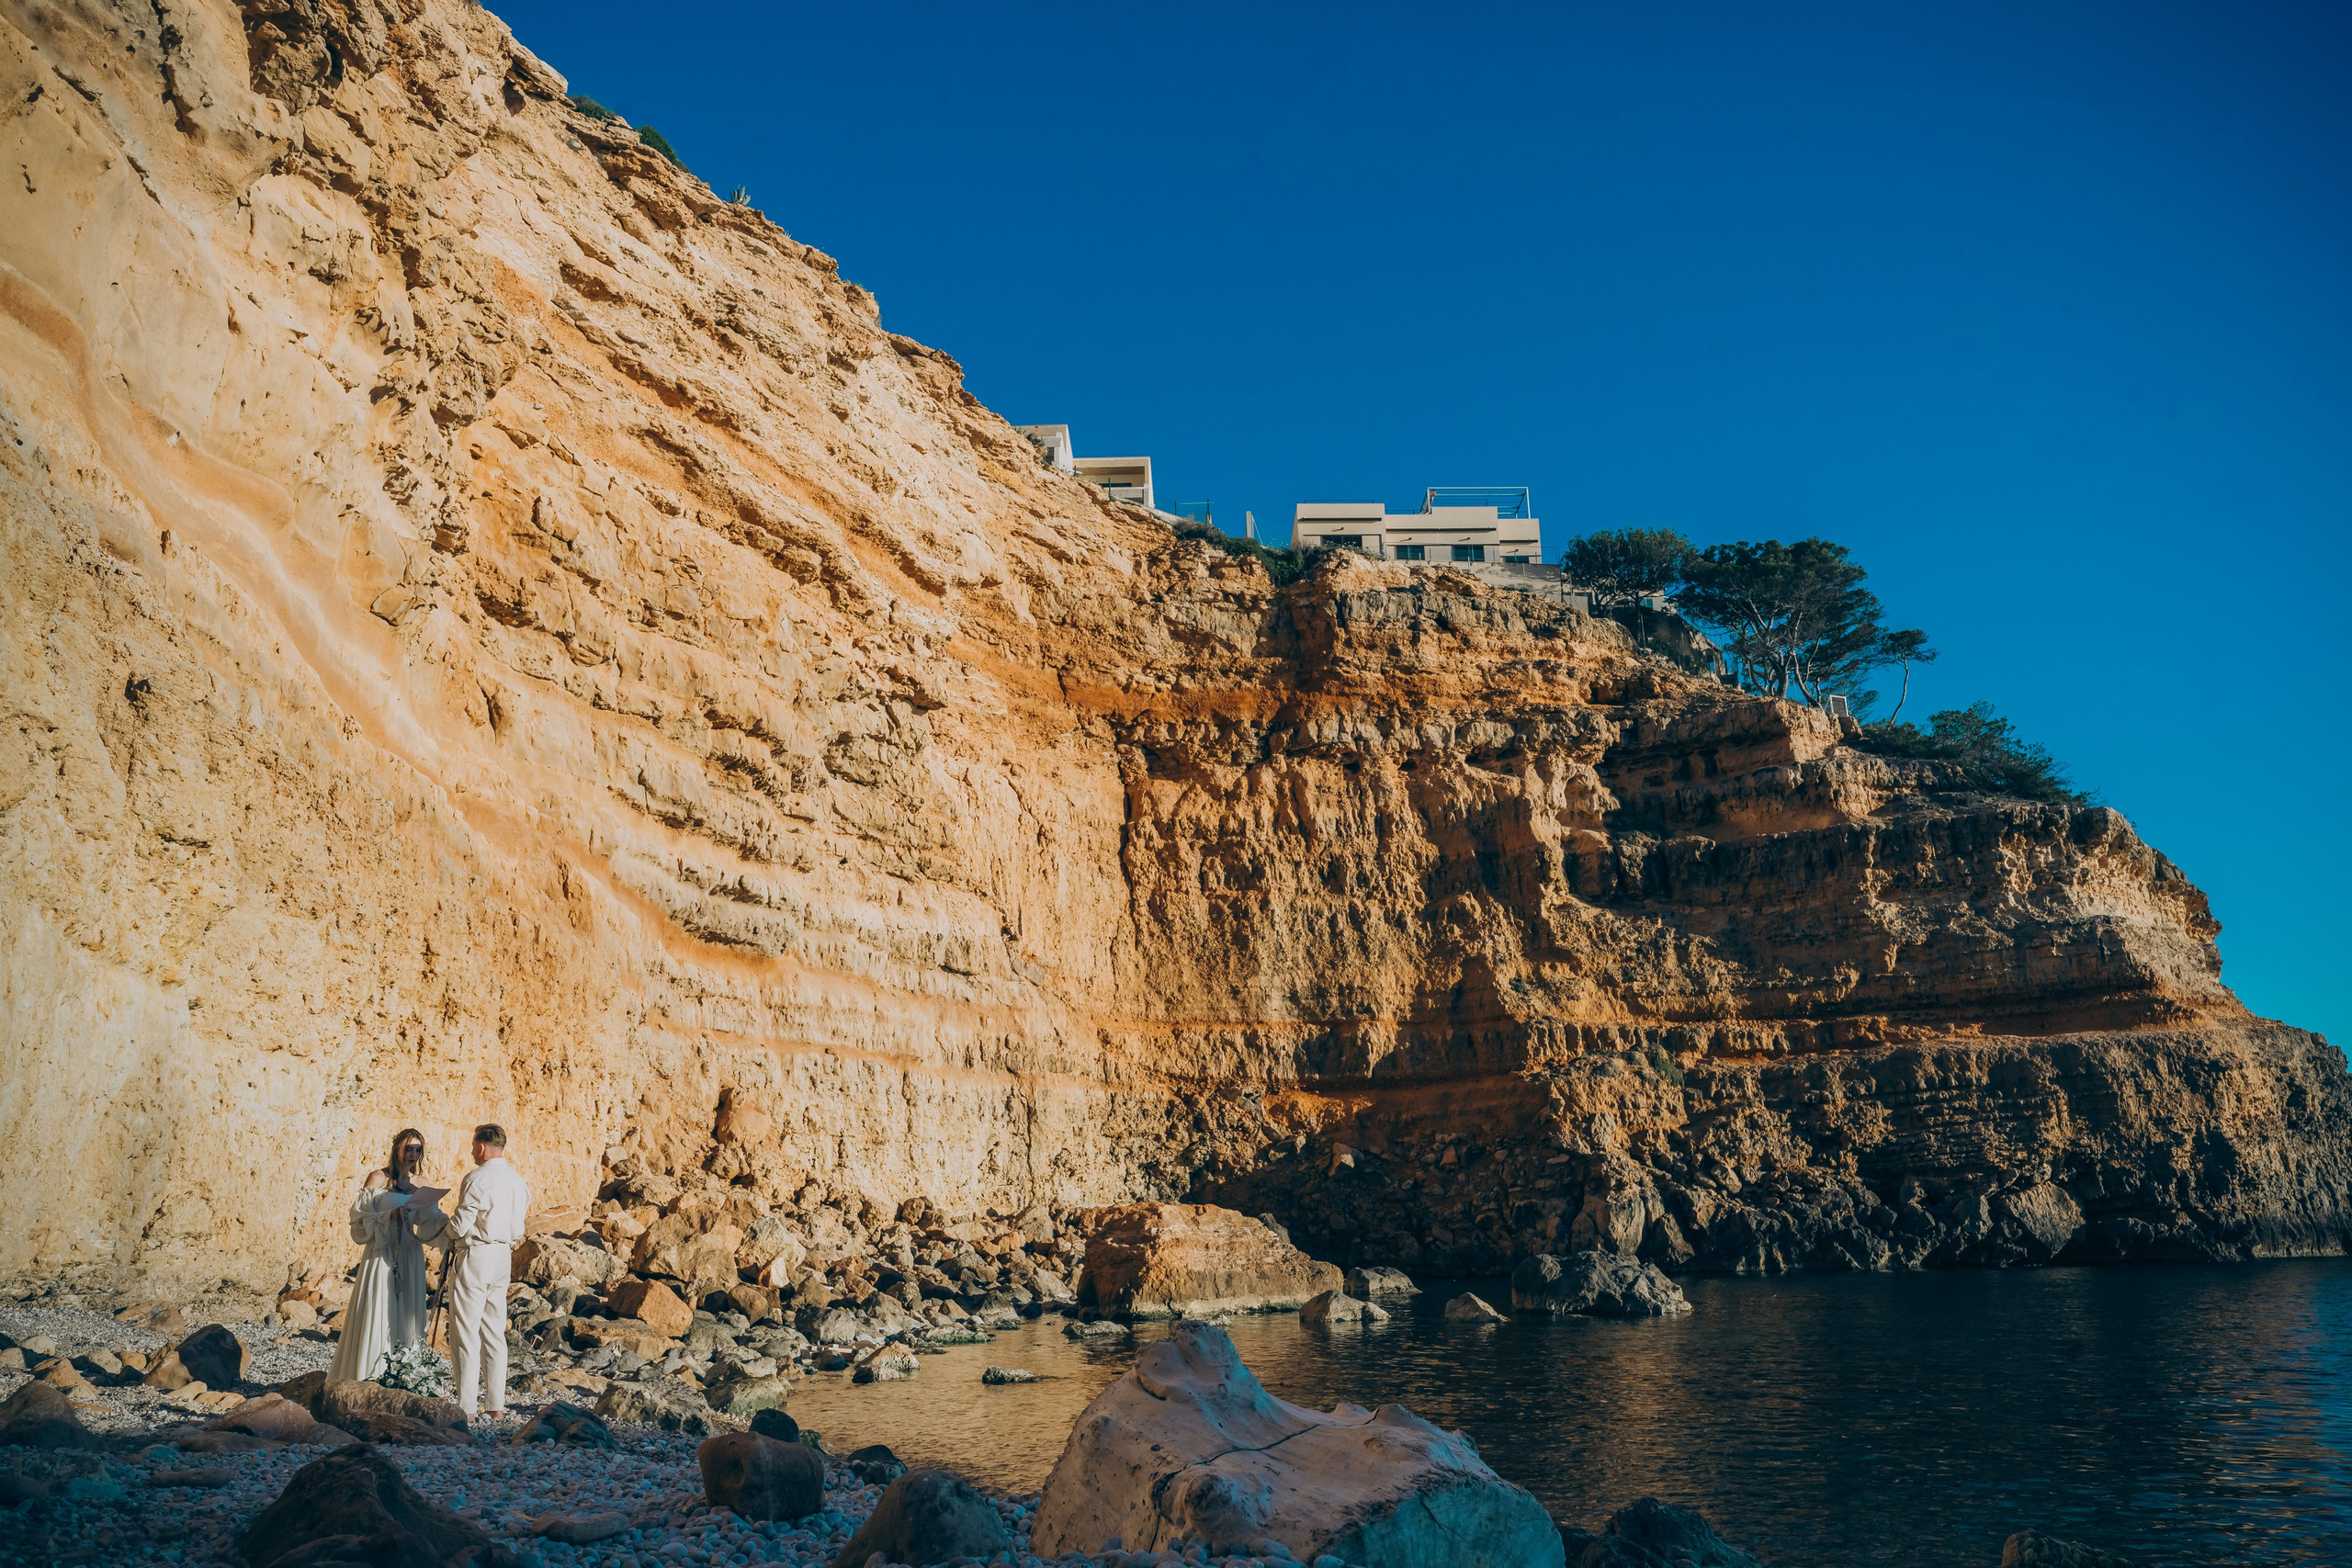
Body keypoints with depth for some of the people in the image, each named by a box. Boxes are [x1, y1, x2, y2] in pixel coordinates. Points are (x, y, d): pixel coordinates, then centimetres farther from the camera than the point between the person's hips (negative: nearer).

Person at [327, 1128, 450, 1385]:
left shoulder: (420, 1186, 10)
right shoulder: (377, 1179, -1)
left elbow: (431, 1223, 1)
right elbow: (361, 1221, -5)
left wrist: (448, 1223, -20)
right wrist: (391, 1216, -20)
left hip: (410, 1260, 4)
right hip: (382, 1257, -4)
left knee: (406, 1317, 4)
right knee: (376, 1315, -5)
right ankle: (367, 1377, 2)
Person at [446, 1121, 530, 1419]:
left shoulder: (478, 1178, -14)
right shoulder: (516, 1180, 9)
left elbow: (460, 1225, -15)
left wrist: (450, 1229, 6)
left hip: (475, 1257, -7)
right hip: (504, 1257, 7)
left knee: (466, 1333, -2)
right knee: (494, 1332, 12)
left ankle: (466, 1407, -2)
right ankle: (497, 1405, 14)